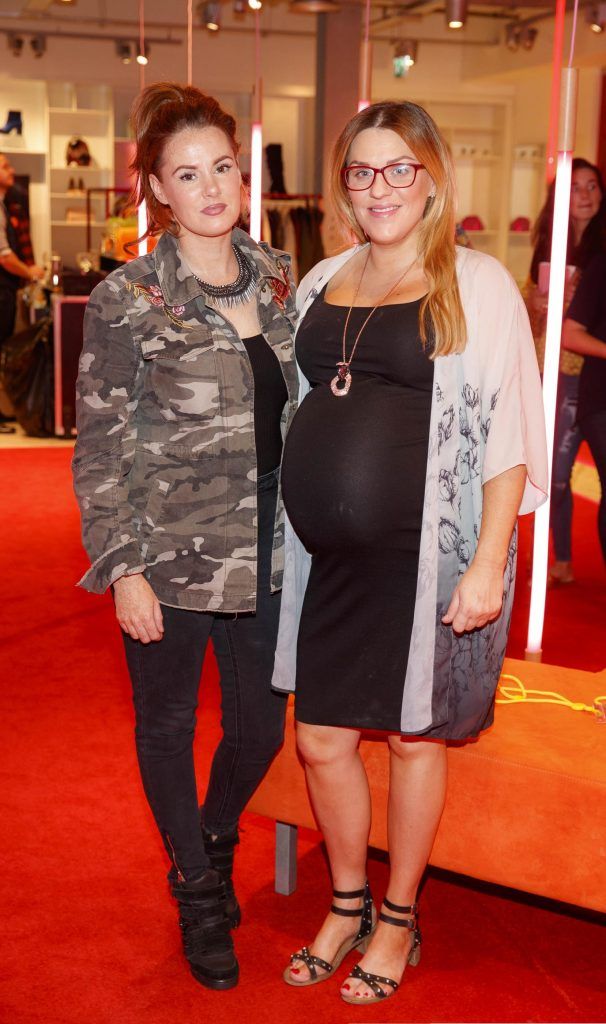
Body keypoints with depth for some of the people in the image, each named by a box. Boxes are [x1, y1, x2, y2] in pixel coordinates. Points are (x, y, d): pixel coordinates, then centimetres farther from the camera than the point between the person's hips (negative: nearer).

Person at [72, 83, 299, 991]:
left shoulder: (277, 278, 3)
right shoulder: (125, 302, -11)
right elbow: (100, 450, -9)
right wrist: (124, 570, -12)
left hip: (265, 555, 4)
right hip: (171, 562, -4)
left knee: (261, 725, 13)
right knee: (168, 727, 13)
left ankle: (218, 839, 46)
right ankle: (197, 892, 37)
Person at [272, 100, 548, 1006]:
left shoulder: (476, 284, -5)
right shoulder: (323, 284, 10)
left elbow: (508, 431, -9)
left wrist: (487, 562, -16)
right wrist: (283, 536, 12)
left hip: (423, 556, -4)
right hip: (328, 558, 5)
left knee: (414, 737, 10)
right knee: (322, 738, 11)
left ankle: (399, 921, 31)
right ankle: (347, 905, 35)